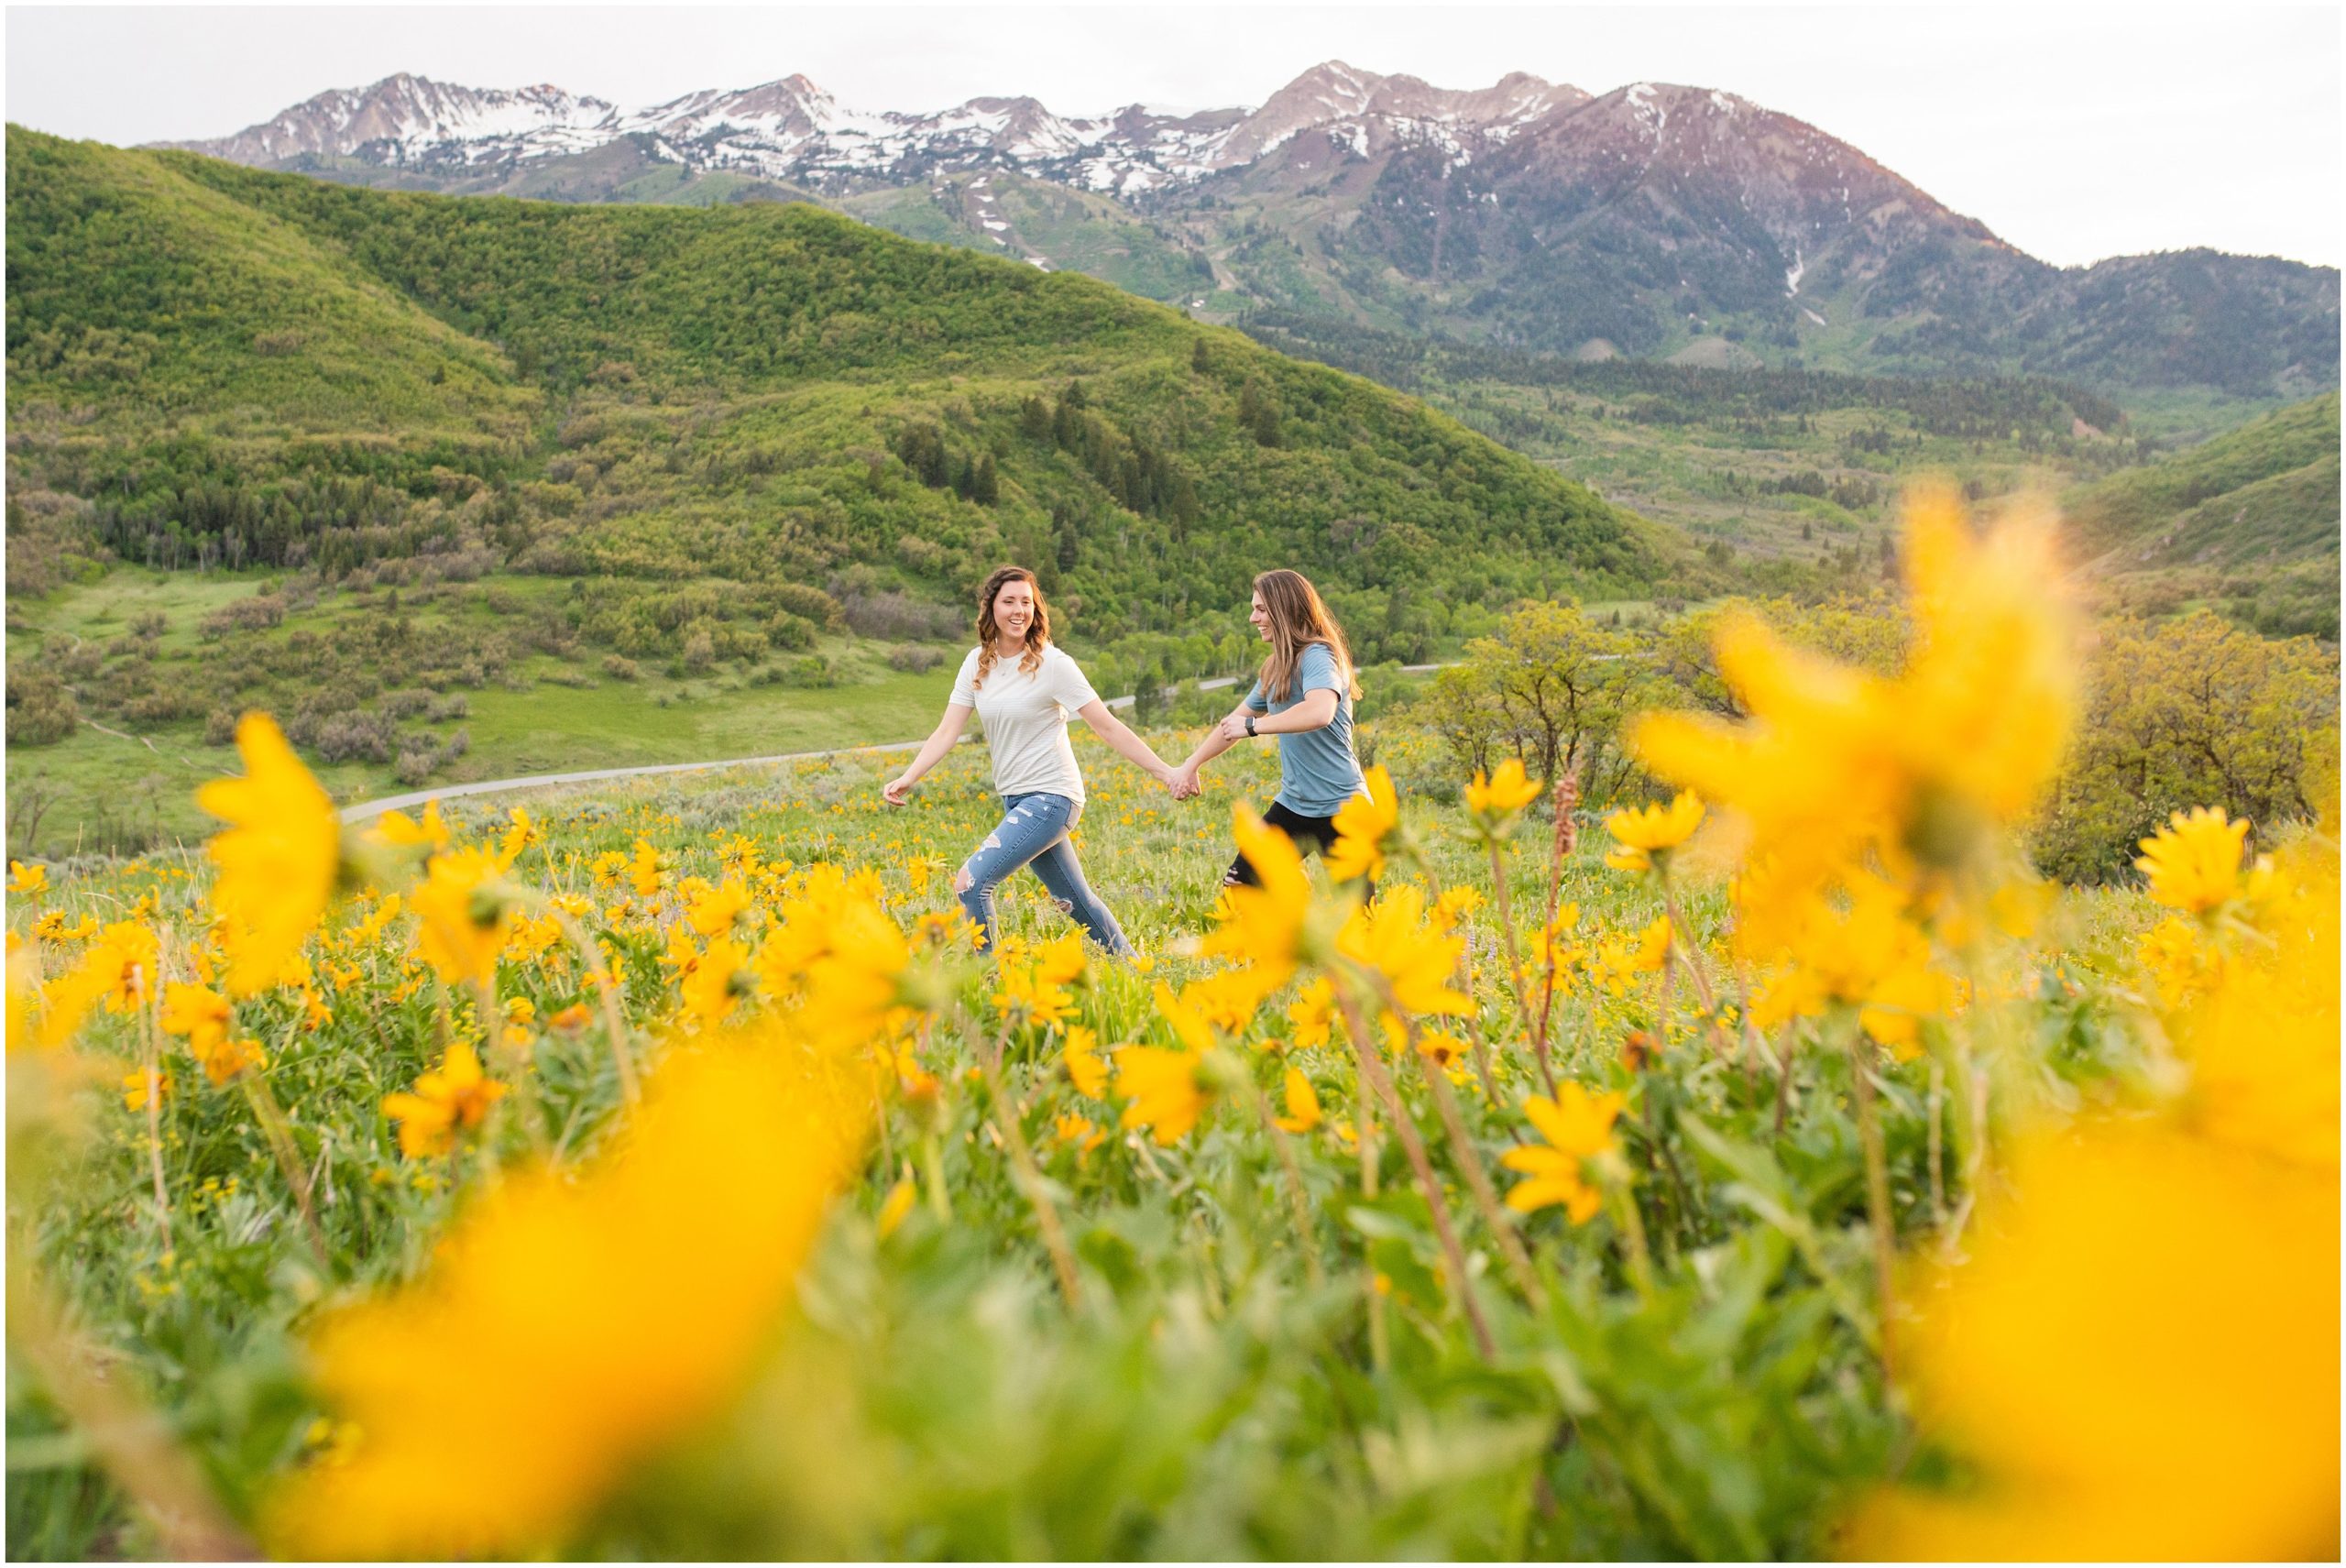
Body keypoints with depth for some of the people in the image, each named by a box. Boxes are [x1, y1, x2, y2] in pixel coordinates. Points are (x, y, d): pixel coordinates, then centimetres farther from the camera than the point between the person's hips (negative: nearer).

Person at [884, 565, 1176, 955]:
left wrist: (1165, 773, -17)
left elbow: (1107, 726, -12)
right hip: (1015, 800, 6)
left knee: (971, 882, -17)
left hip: (1050, 798, -6)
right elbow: (947, 731, 1)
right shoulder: (978, 663, 5)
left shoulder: (1052, 663, -12)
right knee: (1075, 901, 16)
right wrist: (908, 778, -14)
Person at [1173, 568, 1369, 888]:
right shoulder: (1276, 667, 11)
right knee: (1239, 883, 8)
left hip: (1339, 809, -9)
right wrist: (1191, 765, 20)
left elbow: (1320, 712, -36)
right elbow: (1236, 721, 23)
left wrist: (1252, 725, -27)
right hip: (1293, 804, 9)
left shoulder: (1317, 656, -16)